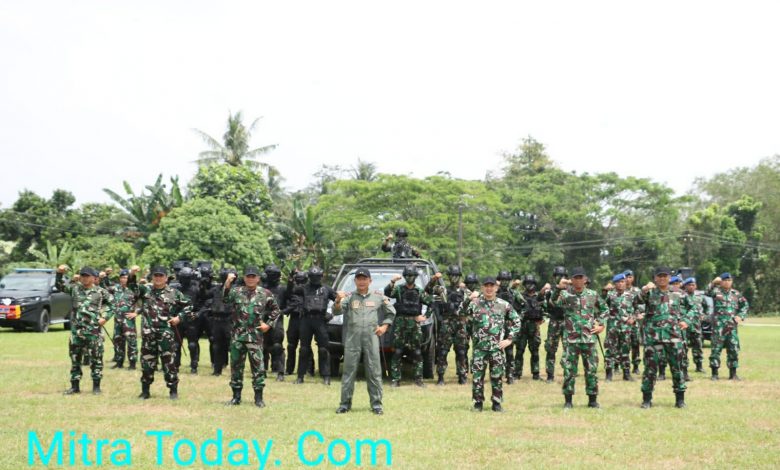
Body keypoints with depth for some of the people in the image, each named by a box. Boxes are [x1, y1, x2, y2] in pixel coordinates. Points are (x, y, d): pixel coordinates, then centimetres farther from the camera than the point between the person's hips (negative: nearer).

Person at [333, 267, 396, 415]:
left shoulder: (378, 297, 10)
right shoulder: (349, 297, 8)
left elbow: (391, 312, 19)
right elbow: (336, 312, -5)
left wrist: (385, 326, 4)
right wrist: (338, 301, -25)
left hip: (372, 338, 0)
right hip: (352, 339, 0)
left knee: (374, 372, 1)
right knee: (349, 371, 1)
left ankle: (376, 404, 5)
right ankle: (345, 403, 5)